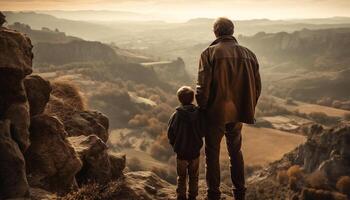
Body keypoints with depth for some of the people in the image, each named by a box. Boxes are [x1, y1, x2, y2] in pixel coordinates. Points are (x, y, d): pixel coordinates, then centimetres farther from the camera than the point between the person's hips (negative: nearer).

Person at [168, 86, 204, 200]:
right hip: (195, 152, 2)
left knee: (181, 177, 15)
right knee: (194, 177, 19)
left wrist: (174, 145, 8)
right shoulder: (198, 114, -11)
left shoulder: (177, 115, -16)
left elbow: (170, 133, -9)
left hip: (181, 152, -2)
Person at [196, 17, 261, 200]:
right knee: (236, 152, 21)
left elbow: (203, 87, -15)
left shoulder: (209, 53, -10)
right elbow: (257, 87, 6)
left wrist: (201, 109, -2)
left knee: (212, 154, 10)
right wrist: (248, 110, 16)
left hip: (216, 112, -4)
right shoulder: (248, 54, 3)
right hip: (238, 113, 4)